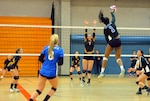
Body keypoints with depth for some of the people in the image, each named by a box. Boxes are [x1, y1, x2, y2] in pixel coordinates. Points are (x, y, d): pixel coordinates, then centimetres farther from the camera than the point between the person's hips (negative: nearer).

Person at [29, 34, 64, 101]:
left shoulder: (46, 48, 5)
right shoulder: (60, 50, -4)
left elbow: (40, 59, 5)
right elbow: (61, 62, -8)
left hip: (43, 71, 3)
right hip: (52, 73, -3)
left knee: (39, 90, 12)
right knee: (54, 88, 23)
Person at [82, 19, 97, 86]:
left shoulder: (93, 41, 7)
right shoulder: (85, 41, 4)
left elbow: (94, 34, -1)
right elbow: (85, 33, -5)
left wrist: (94, 25, -9)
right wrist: (86, 26, -14)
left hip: (91, 57, 1)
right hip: (85, 56, -1)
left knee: (89, 70, 0)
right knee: (84, 70, -3)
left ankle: (89, 81, 3)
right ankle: (83, 79, 13)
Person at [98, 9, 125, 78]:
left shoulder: (105, 29, -2)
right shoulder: (112, 23, 5)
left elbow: (107, 38, 4)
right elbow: (113, 17, 29)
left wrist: (108, 44, 18)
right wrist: (112, 12, 47)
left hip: (112, 41, -3)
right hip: (118, 41, 4)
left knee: (105, 57, 7)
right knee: (118, 58, 9)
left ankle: (102, 72, -1)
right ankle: (122, 68, -20)